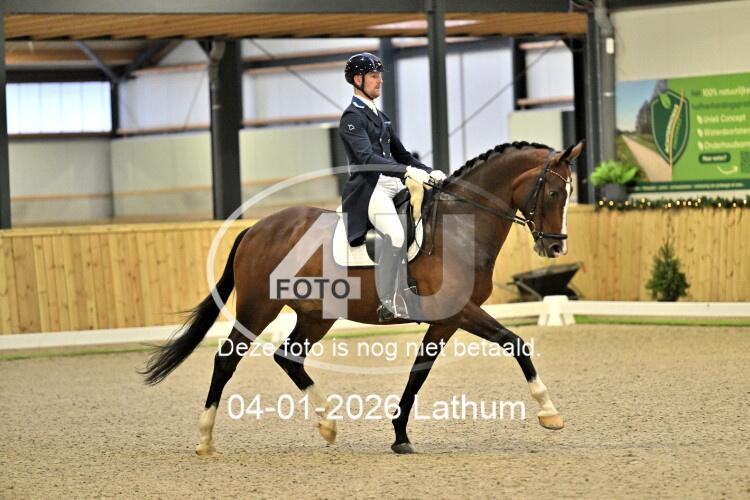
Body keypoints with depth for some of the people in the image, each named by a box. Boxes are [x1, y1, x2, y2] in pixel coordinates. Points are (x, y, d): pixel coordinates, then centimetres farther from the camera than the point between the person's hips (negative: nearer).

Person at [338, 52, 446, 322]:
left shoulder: (381, 116, 23)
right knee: (395, 235, -30)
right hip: (370, 189, -9)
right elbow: (367, 159, -18)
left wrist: (429, 172, 8)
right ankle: (387, 305, -27)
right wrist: (408, 171, -27)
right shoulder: (352, 117, -5)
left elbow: (400, 153, 25)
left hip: (394, 185, 9)